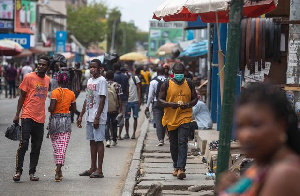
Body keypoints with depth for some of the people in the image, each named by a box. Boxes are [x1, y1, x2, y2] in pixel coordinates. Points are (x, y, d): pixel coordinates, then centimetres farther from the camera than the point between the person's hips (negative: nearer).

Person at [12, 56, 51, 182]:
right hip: (27, 116, -5)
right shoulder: (29, 77, -2)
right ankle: (18, 171, -5)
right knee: (23, 144, -10)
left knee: (37, 147, 6)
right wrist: (17, 115, -4)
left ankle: (32, 172, 12)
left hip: (40, 118, 5)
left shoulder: (47, 80, 11)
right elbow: (22, 97, 0)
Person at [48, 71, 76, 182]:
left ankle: (59, 171, 17)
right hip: (66, 120, 2)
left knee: (56, 146, 12)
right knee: (63, 147, 0)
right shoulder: (71, 94, 3)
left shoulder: (55, 92, -10)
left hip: (55, 120, -2)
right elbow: (74, 109, 12)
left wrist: (49, 109, 5)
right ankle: (58, 171, -10)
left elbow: (51, 109, -17)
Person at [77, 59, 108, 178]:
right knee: (92, 141, 10)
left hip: (98, 118, -8)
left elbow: (102, 100, -14)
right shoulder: (90, 81, 16)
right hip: (89, 117, 8)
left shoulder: (101, 81, -9)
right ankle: (93, 168, 16)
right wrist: (81, 116, 17)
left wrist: (97, 118, -19)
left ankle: (99, 170, -5)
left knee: (99, 141, -6)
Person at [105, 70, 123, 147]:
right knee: (114, 125, 14)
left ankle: (108, 140, -15)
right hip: (115, 109, 0)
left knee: (106, 125, 3)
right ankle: (114, 141, 23)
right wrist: (121, 109, 0)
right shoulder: (117, 85, -4)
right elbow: (119, 99, -5)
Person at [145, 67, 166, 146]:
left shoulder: (153, 82, -7)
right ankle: (162, 138, 22)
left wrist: (147, 106, 2)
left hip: (156, 103, -3)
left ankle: (160, 139, -15)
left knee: (158, 122, -4)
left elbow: (150, 95, -5)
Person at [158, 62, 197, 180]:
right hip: (170, 118, 1)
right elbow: (160, 100, 2)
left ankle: (181, 168, -21)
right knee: (173, 145, 11)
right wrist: (170, 104, -17)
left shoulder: (189, 84, 5)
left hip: (185, 118, -1)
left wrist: (188, 104, -11)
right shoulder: (167, 85, 2)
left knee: (182, 143, -15)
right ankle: (176, 167, 26)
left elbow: (195, 99, 11)